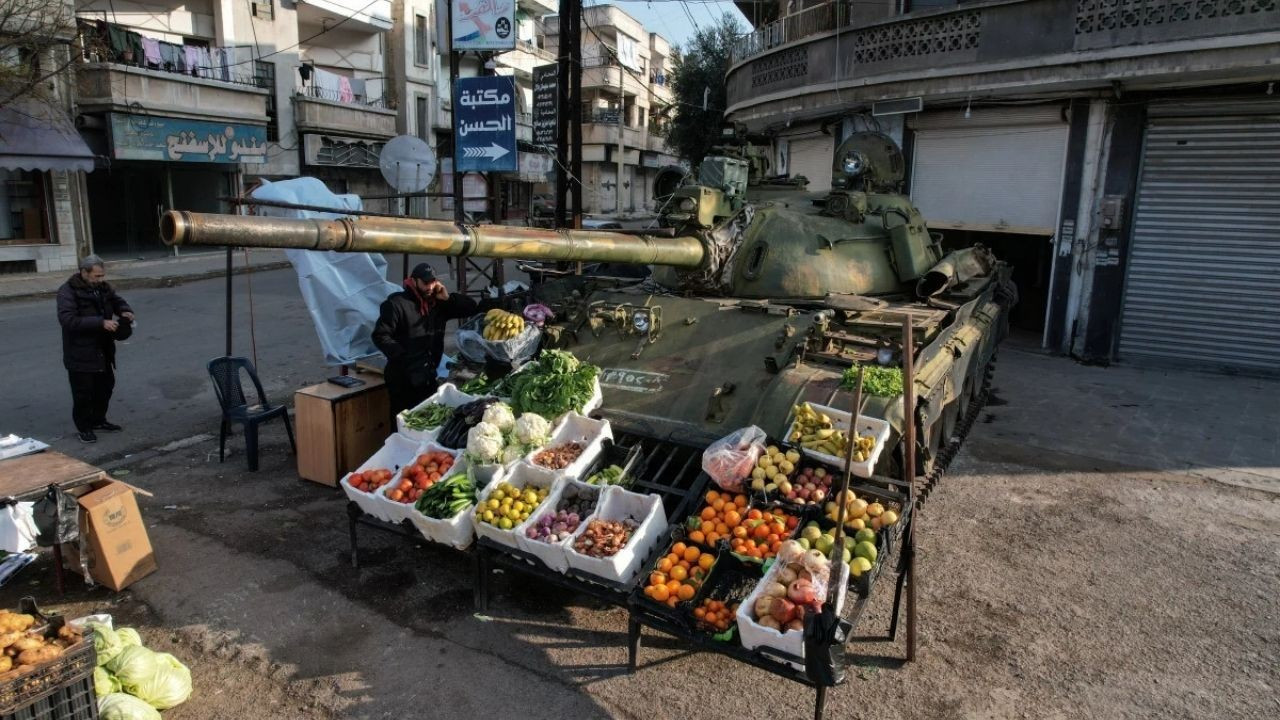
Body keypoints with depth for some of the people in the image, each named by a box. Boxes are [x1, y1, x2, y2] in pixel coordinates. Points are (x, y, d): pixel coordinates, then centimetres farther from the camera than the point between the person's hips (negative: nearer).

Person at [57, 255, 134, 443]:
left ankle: (98, 420, 35)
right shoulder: (68, 291, -17)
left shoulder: (102, 287, 6)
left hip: (103, 351, 8)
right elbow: (68, 319, -28)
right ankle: (83, 427, 16)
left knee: (105, 386, 18)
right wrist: (101, 323, -33)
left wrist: (125, 311, -2)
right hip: (80, 354, -7)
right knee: (83, 392, 1)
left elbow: (117, 300, 22)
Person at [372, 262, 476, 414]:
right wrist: (404, 358, -22)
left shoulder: (438, 303, 9)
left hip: (428, 377, 6)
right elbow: (380, 336, -14)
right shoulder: (397, 303, -10)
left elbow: (471, 307, 11)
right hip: (403, 379, -6)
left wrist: (448, 298, -5)